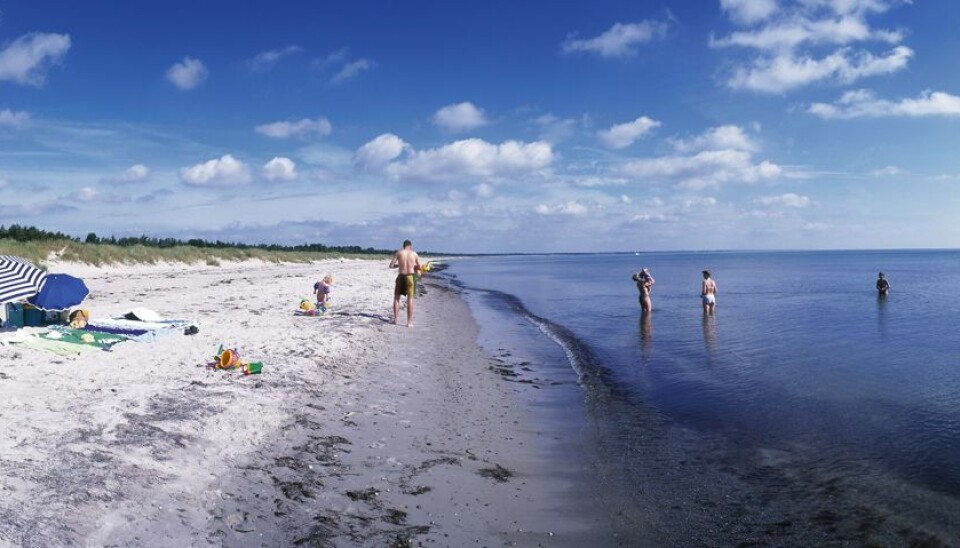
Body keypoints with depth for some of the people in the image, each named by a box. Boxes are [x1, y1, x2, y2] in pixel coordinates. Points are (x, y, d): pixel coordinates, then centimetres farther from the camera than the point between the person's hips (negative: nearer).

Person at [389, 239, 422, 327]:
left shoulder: (398, 253, 1)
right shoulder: (414, 254, 3)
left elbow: (391, 265, -1)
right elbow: (419, 267, 7)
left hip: (401, 276, 0)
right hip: (410, 277, 0)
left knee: (396, 298, 15)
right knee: (410, 299, 4)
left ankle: (395, 319, 13)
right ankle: (409, 322, 3)